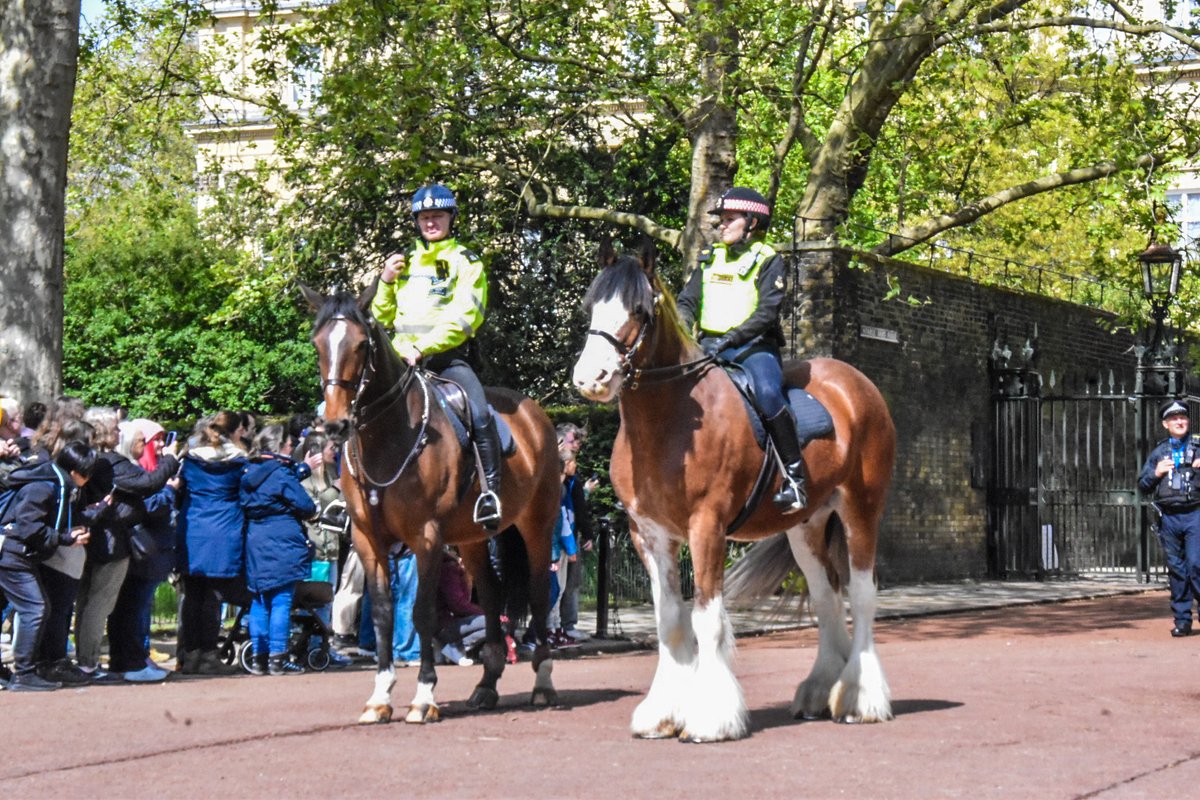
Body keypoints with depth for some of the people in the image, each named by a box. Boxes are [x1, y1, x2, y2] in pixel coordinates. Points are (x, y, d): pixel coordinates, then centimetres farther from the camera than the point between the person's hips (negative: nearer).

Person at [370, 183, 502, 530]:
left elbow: (464, 318, -9)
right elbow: (382, 318, 24)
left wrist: (423, 347, -21)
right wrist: (386, 282, 5)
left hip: (448, 356, -5)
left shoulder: (466, 262, 5)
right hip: (403, 358, 5)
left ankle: (491, 494, -28)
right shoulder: (404, 262, 20)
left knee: (480, 415, -28)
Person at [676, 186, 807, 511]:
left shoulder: (768, 261, 1)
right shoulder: (709, 260, 17)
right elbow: (687, 302, 16)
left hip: (754, 347, -5)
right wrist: (680, 330, -7)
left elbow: (767, 312, -10)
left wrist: (730, 339, -22)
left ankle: (795, 476, -28)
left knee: (767, 393, -34)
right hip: (708, 347, 5)